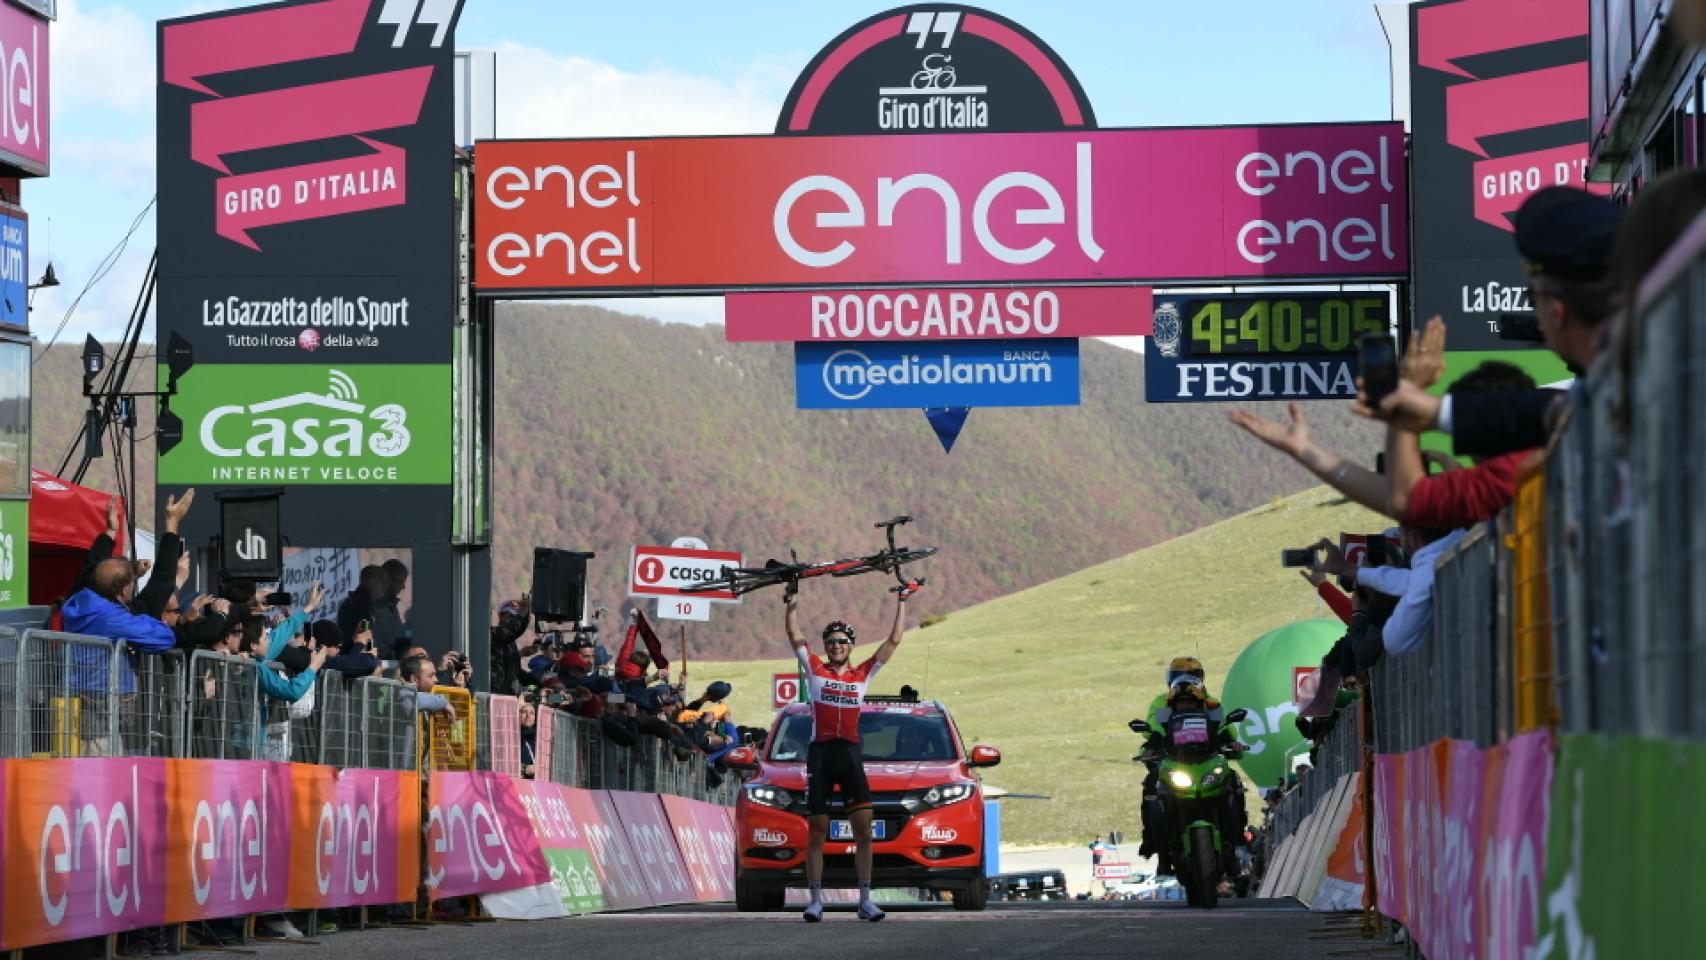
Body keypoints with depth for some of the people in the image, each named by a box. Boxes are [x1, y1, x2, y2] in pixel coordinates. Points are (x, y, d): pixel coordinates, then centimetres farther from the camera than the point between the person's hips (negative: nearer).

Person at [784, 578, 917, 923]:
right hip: (820, 753, -1)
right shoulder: (815, 670, 9)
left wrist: (902, 603, 15)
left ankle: (865, 900, -4)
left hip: (851, 755, 1)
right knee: (817, 832, 2)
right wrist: (791, 602, -1)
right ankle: (816, 901, 4)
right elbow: (794, 635, 6)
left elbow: (894, 641, 14)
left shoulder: (863, 674, 12)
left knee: (863, 829, -6)